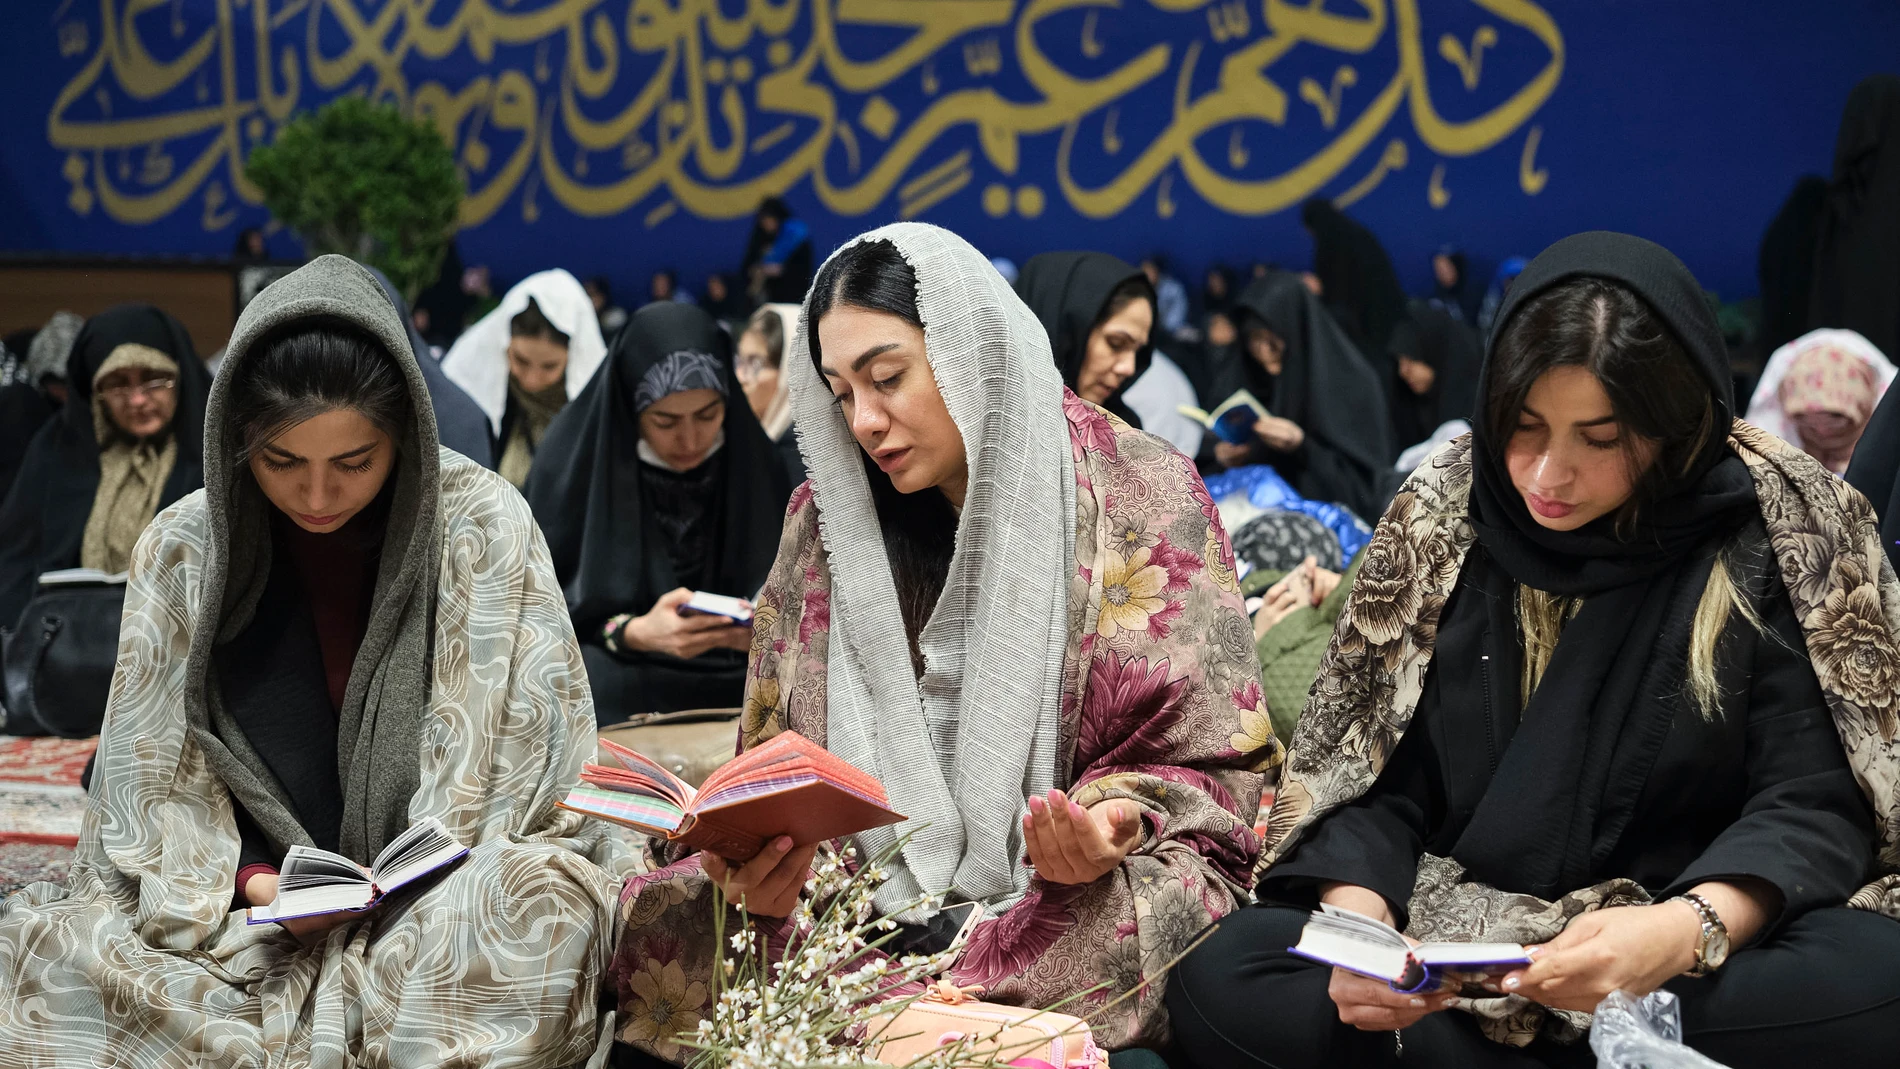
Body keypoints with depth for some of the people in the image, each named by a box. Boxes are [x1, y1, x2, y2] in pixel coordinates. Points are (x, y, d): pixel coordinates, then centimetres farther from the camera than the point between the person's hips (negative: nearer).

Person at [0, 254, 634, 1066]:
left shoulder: (480, 524, -2)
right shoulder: (184, 550, 3)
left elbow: (534, 749, -2)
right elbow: (152, 782, 5)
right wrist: (246, 878, -13)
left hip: (446, 899, -1)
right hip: (249, 921, 1)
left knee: (547, 907, -36)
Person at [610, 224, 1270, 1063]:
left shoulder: (1137, 498, -1)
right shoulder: (829, 522, 9)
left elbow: (1204, 770, 0)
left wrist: (1112, 823, -22)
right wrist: (761, 862, -11)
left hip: (1064, 895, -3)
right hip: (874, 894, 3)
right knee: (643, 920, -22)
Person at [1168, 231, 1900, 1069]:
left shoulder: (1786, 531, -6)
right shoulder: (1440, 518, 1)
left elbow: (1814, 805, -10)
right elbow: (1373, 783, 2)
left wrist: (1685, 929, -30)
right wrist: (1360, 928, -19)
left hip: (1711, 965, -2)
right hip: (1445, 957, 2)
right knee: (1218, 981, -25)